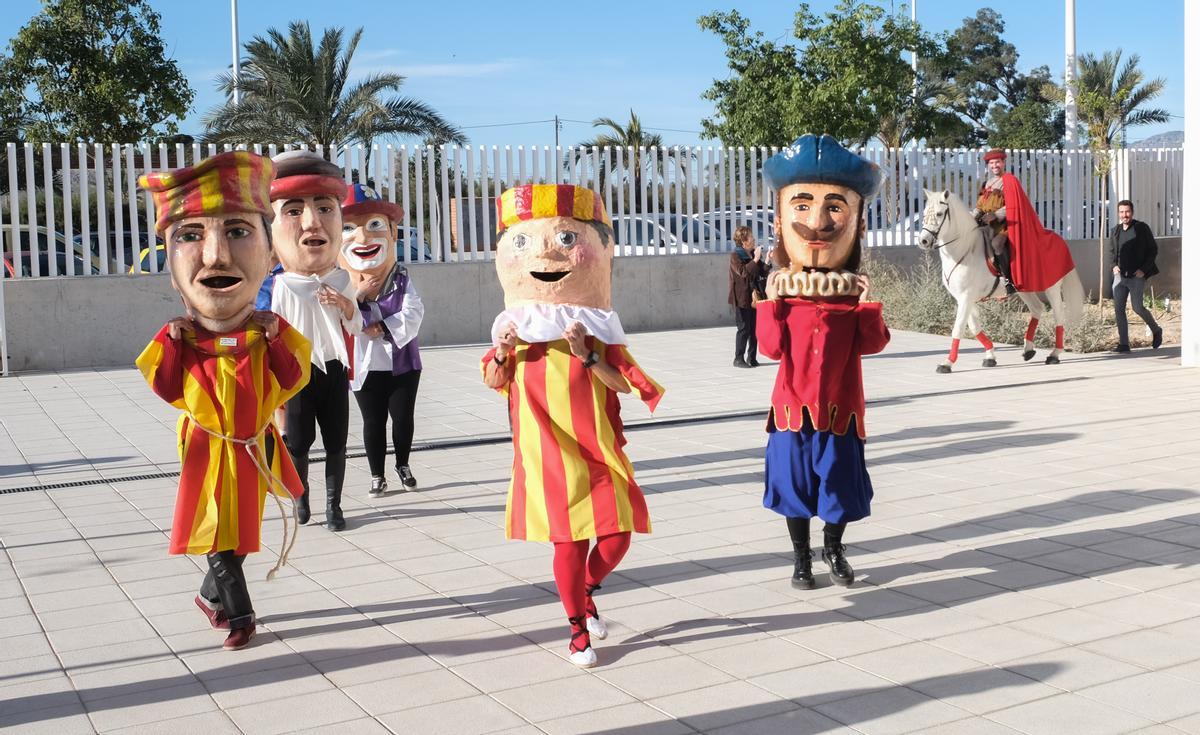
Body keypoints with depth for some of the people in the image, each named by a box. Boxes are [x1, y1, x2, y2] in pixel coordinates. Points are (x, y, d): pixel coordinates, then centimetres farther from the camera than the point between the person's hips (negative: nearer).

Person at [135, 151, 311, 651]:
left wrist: (276, 339, -20)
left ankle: (212, 593, 37)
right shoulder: (180, 337, -9)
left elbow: (291, 381, -11)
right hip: (208, 450, -2)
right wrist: (172, 343, -15)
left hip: (255, 446, 2)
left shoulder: (270, 333, -8)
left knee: (237, 533, 16)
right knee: (221, 534, 3)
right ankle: (238, 614, 14)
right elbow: (168, 390, -7)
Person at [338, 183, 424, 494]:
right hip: (366, 367, -1)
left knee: (403, 417, 10)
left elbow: (412, 314, -16)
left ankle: (403, 466, 31)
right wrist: (356, 296, -27)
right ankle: (377, 475, 23)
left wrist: (383, 328, -24)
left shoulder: (401, 277, -4)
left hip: (402, 363, 1)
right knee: (373, 421, 9)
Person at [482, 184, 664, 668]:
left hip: (598, 455, 1)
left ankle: (587, 591, 33)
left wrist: (587, 356, -25)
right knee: (570, 542, 0)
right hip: (548, 459, -1)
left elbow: (625, 383, -11)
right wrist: (502, 352, -14)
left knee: (616, 535, 0)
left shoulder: (595, 330, -4)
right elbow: (494, 382, 7)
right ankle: (579, 630, 20)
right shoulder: (518, 329, -1)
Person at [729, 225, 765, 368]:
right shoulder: (735, 256, -8)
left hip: (754, 297, 7)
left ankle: (752, 358, 15)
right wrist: (755, 260, -24)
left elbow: (761, 273, 19)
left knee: (754, 328, 7)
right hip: (742, 298, -7)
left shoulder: (753, 254, 15)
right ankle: (738, 358, 0)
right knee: (744, 328, -7)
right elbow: (743, 272, -23)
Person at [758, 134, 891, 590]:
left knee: (839, 481, 10)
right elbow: (772, 347, -12)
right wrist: (770, 304, -17)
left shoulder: (854, 294, -3)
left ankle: (834, 549, 34)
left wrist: (869, 304, -16)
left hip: (840, 408, 1)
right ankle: (801, 557, 26)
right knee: (795, 484, 9)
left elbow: (872, 344, -8)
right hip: (794, 408, 0)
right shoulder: (783, 293, -5)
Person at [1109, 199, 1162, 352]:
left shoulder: (1141, 228, -4)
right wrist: (1113, 265, 2)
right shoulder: (1115, 231, 9)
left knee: (1138, 308, -5)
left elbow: (1153, 250, -1)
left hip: (1136, 276, -4)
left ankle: (1156, 330, 23)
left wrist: (1144, 269, -11)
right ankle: (1123, 344, 5)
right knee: (1118, 308, -1)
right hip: (1120, 275, 5)